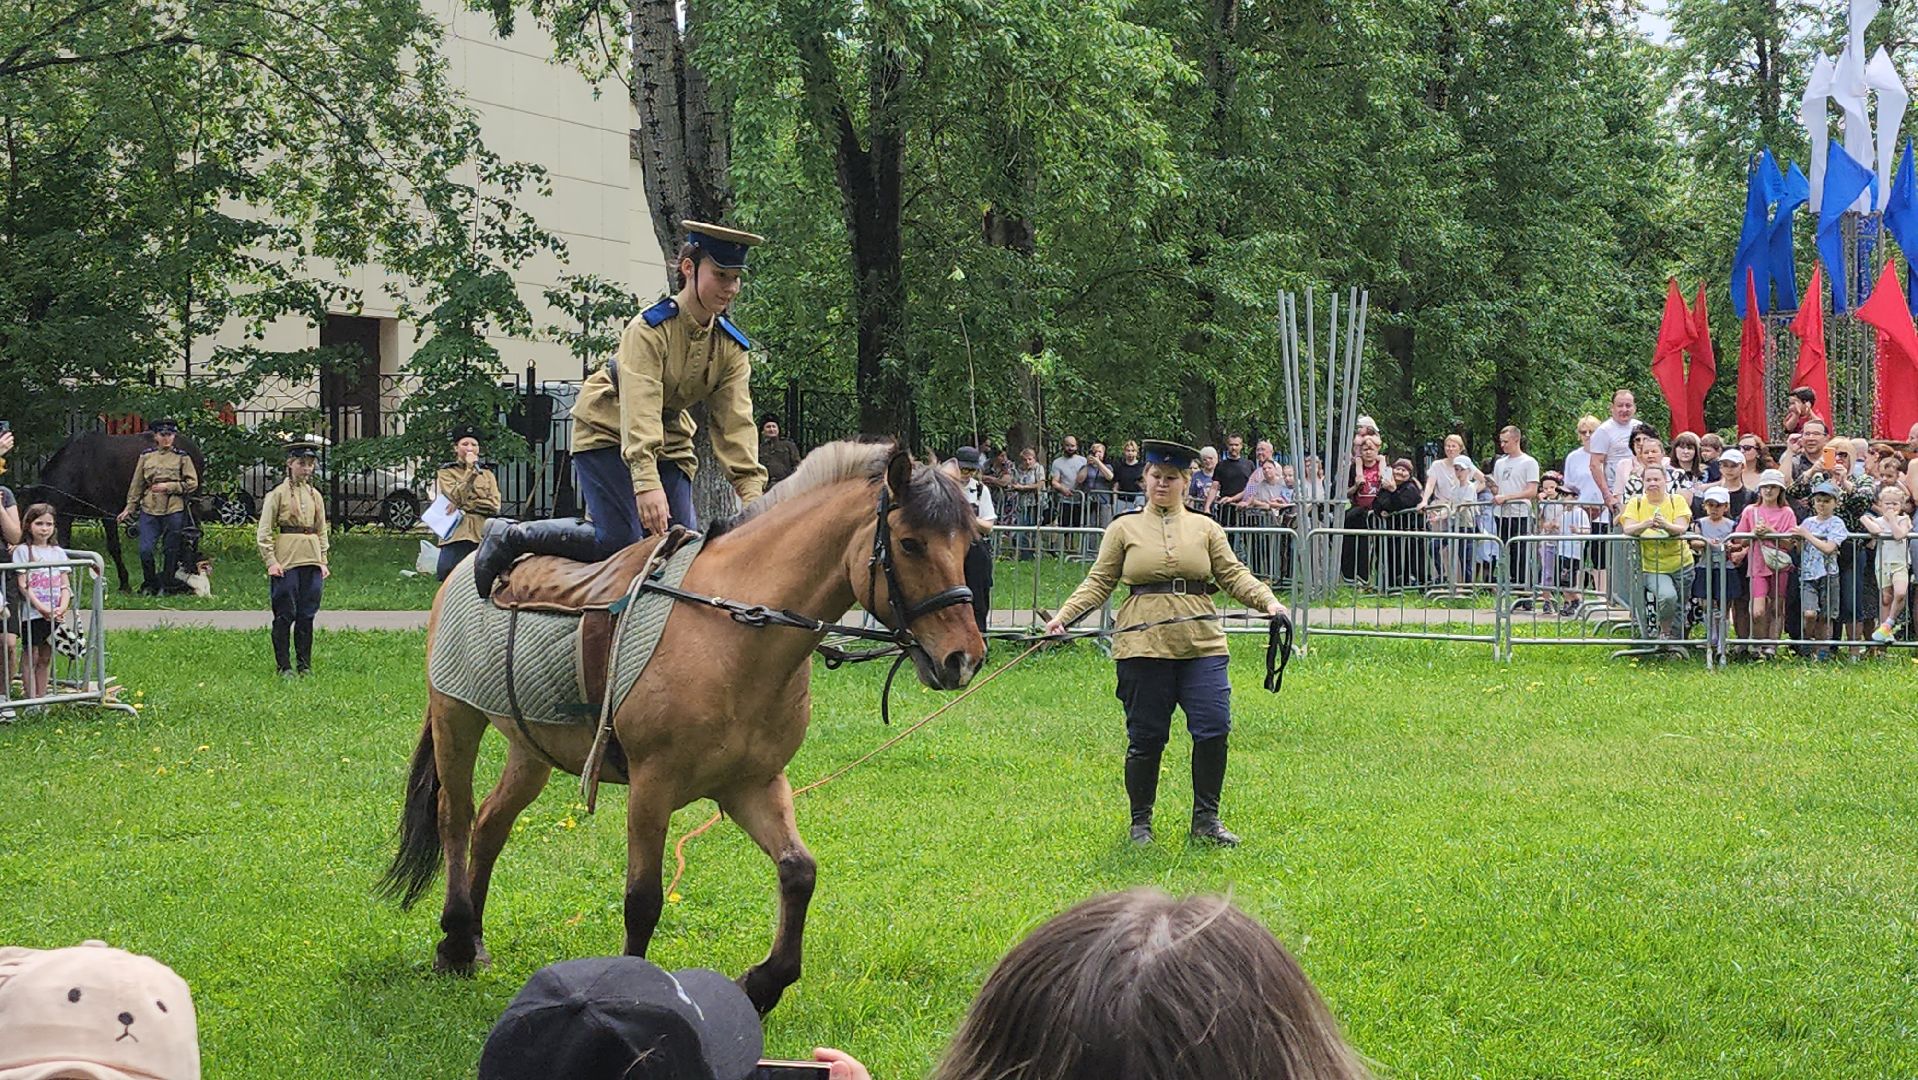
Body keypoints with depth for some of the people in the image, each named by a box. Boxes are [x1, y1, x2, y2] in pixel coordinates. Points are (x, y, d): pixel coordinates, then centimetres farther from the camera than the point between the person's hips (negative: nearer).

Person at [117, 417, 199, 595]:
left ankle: (166, 585, 18)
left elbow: (192, 484, -1)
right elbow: (137, 485, 11)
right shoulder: (146, 456, 7)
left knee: (171, 550, 4)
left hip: (174, 510, -1)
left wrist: (169, 487, -11)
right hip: (149, 509, 2)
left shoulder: (182, 457, 2)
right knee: (145, 550, -4)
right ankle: (150, 584, 15)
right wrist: (130, 508, 8)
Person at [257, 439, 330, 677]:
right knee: (285, 615, -2)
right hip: (286, 562, -5)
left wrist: (323, 561, 10)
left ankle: (305, 665, 13)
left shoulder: (315, 496, 14)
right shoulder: (278, 493, -1)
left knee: (307, 615, 6)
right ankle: (284, 666, 4)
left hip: (311, 561, 5)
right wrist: (271, 561, -12)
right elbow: (264, 532, -4)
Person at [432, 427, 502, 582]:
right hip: (456, 535, -2)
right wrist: (470, 470, -8)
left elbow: (494, 505, 4)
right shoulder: (446, 473, 8)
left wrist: (467, 505, -7)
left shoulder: (487, 474, 16)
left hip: (482, 535, 2)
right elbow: (455, 498, -9)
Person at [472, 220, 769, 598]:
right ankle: (508, 538, -2)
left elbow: (735, 424, -13)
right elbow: (639, 409, -34)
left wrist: (751, 492, -26)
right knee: (619, 542, -19)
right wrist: (647, 483, -45)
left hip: (669, 442, 6)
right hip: (608, 435, -6)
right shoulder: (649, 328, -23)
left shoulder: (732, 346, -6)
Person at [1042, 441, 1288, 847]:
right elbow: (1098, 583, 7)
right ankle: (1140, 821, 17)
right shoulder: (1124, 528, 9)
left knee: (1214, 729, -6)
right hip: (1143, 646, -1)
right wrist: (1064, 616, -6)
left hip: (1202, 645, 1)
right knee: (1145, 737, 2)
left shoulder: (1205, 528, 14)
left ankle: (1206, 817, 8)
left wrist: (1268, 601, -7)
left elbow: (1234, 574, 10)